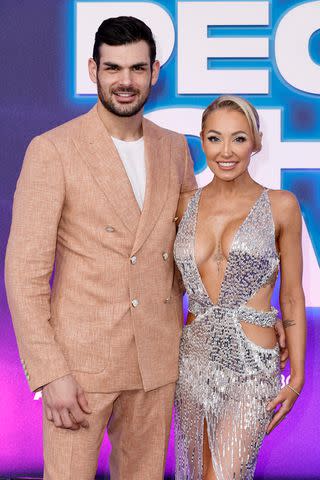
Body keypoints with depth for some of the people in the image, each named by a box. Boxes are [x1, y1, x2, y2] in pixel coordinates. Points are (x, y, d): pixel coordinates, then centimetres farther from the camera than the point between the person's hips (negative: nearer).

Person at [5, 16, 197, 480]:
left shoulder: (175, 147, 6)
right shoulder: (52, 150, -9)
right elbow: (24, 270, -11)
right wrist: (48, 373, -15)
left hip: (158, 355, 5)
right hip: (80, 355, -4)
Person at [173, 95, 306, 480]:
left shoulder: (280, 206, -4)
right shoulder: (185, 205, 4)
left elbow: (292, 297, 0)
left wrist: (297, 376, -3)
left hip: (252, 368, -4)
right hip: (194, 361, 4)